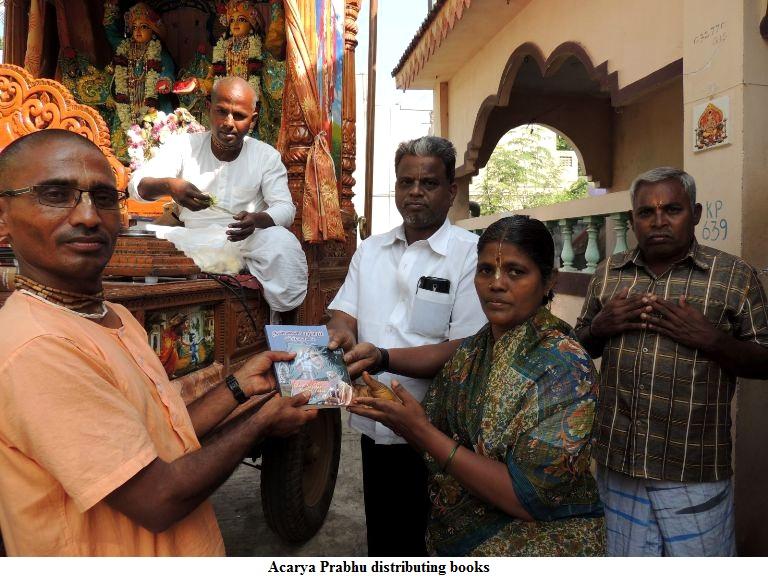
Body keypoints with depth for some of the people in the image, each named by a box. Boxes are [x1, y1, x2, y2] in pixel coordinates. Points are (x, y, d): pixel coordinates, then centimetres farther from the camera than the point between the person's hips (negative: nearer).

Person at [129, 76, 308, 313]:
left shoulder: (267, 156, 2)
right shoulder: (183, 145, 2)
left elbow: (285, 208, -5)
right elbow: (137, 183, -7)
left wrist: (257, 220, -30)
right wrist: (168, 185, -33)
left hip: (250, 238, 0)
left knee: (283, 242, -32)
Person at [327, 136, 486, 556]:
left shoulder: (471, 254, -10)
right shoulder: (369, 250, 9)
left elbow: (464, 352, -16)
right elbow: (343, 314, 4)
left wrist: (384, 358, -25)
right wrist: (341, 334, -19)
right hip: (373, 425, 5)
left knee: (430, 543, 14)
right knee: (382, 537, 23)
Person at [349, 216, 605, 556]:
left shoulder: (564, 367, -24)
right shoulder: (474, 347, -4)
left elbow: (531, 497, -27)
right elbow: (437, 444, 3)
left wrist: (421, 431, -28)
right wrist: (388, 406, -13)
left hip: (536, 545, -6)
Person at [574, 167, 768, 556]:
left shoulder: (735, 276, -4)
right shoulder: (607, 274, 4)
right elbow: (582, 347, 12)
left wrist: (712, 340, -19)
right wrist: (600, 326, -10)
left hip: (693, 472, -2)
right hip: (615, 462, 3)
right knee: (622, 560, 19)